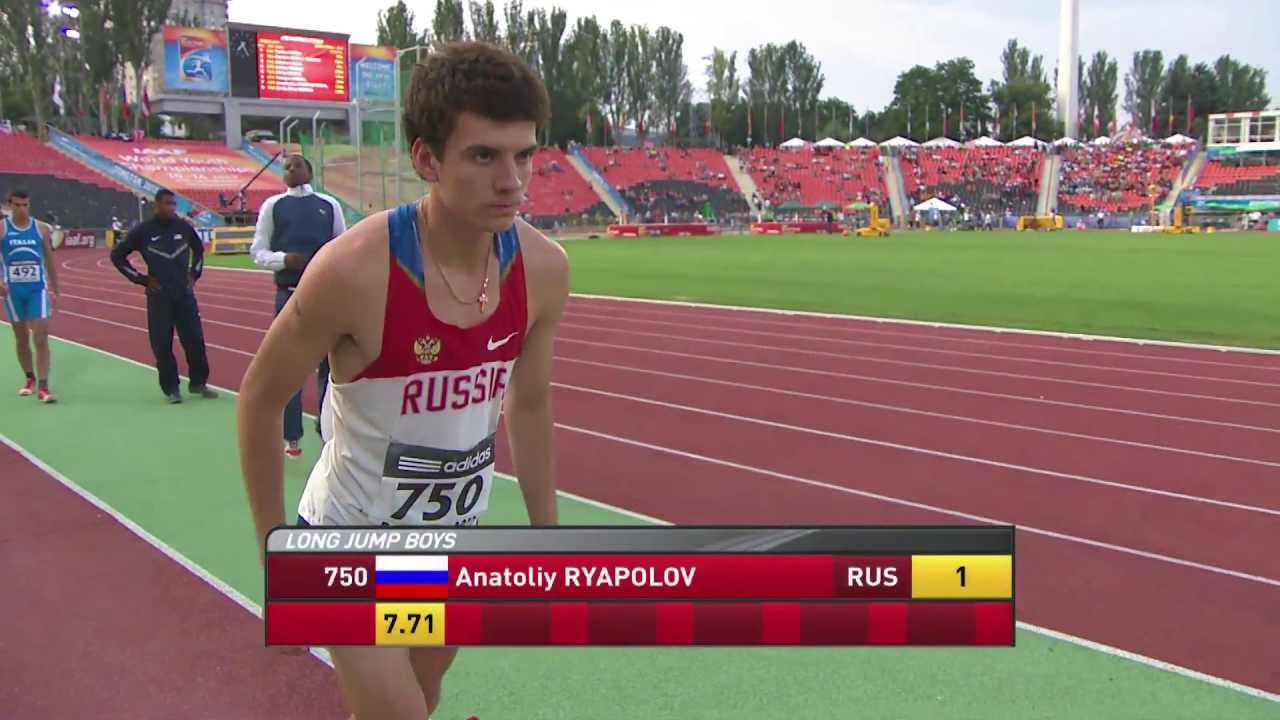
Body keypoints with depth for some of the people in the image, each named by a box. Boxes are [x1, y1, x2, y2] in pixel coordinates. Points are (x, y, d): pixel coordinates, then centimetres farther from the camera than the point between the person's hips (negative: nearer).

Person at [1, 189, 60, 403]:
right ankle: (30, 379, 30)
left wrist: (55, 289, 11)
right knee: (21, 339, 12)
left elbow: (50, 260, 9)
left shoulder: (42, 229, 1)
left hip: (38, 289, 0)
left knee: (41, 338, -10)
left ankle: (43, 387, -10)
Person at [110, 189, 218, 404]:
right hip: (159, 297, -2)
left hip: (185, 293, 2)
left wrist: (194, 273, 12)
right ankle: (171, 388, 11)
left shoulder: (184, 226, 3)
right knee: (162, 345, 1)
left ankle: (198, 383, 15)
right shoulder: (143, 231, -4)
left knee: (195, 340, 2)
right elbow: (117, 255, 4)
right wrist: (141, 279, -2)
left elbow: (199, 248, 23)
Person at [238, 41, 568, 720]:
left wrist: (547, 535, 8)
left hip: (456, 535, 5)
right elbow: (260, 398, -12)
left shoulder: (543, 268, -14)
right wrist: (275, 545, -7)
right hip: (350, 541, -5)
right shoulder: (353, 269, -29)